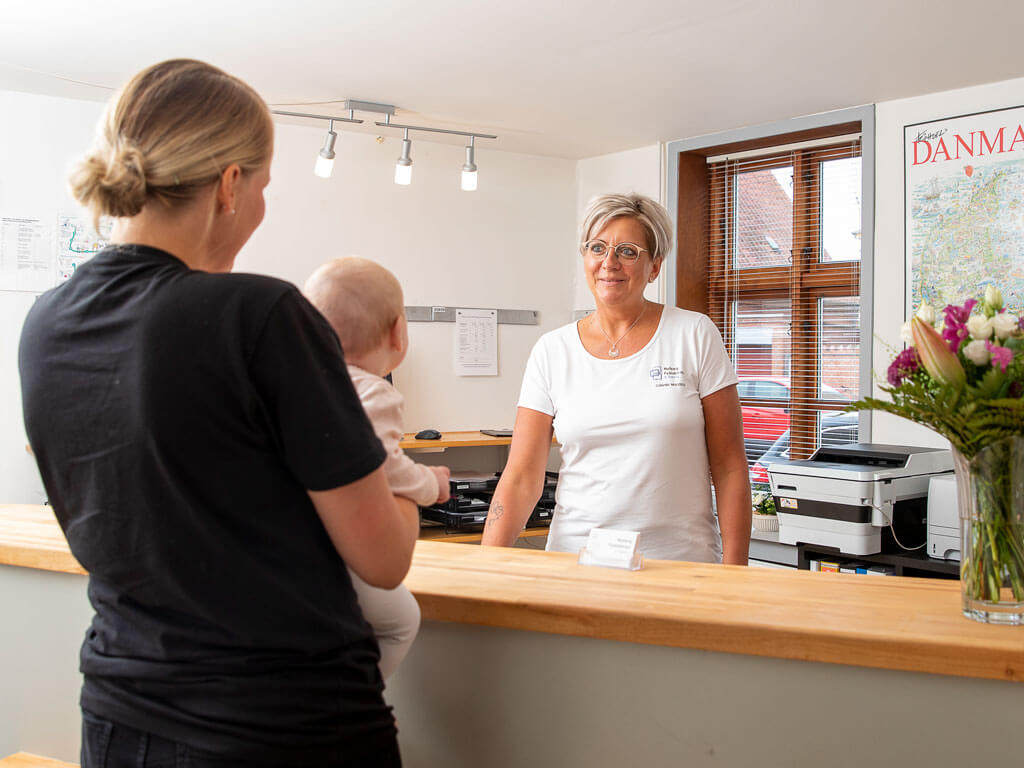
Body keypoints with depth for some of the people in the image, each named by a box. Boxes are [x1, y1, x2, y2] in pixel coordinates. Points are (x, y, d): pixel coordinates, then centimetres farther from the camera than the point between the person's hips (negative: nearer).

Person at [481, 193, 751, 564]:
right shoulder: (552, 352, 5)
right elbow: (521, 477, 1)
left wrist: (734, 573, -5)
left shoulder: (694, 335, 1)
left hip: (681, 560, -1)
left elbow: (729, 467, 1)